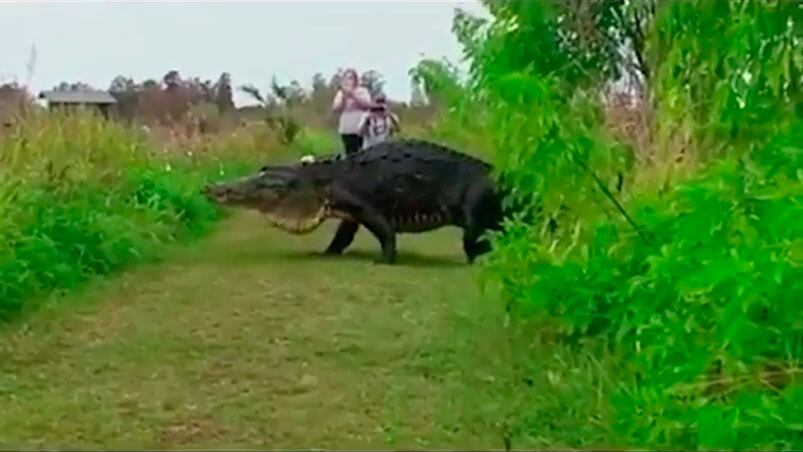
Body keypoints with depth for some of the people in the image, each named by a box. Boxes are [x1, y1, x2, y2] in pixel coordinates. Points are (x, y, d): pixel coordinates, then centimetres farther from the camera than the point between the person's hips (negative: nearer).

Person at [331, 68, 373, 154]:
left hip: (361, 129, -1)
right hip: (346, 130, 2)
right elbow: (335, 109, 3)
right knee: (350, 153, -4)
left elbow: (368, 105, -8)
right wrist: (343, 98, -11)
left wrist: (353, 96, -15)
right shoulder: (341, 93, 11)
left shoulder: (363, 91, 6)